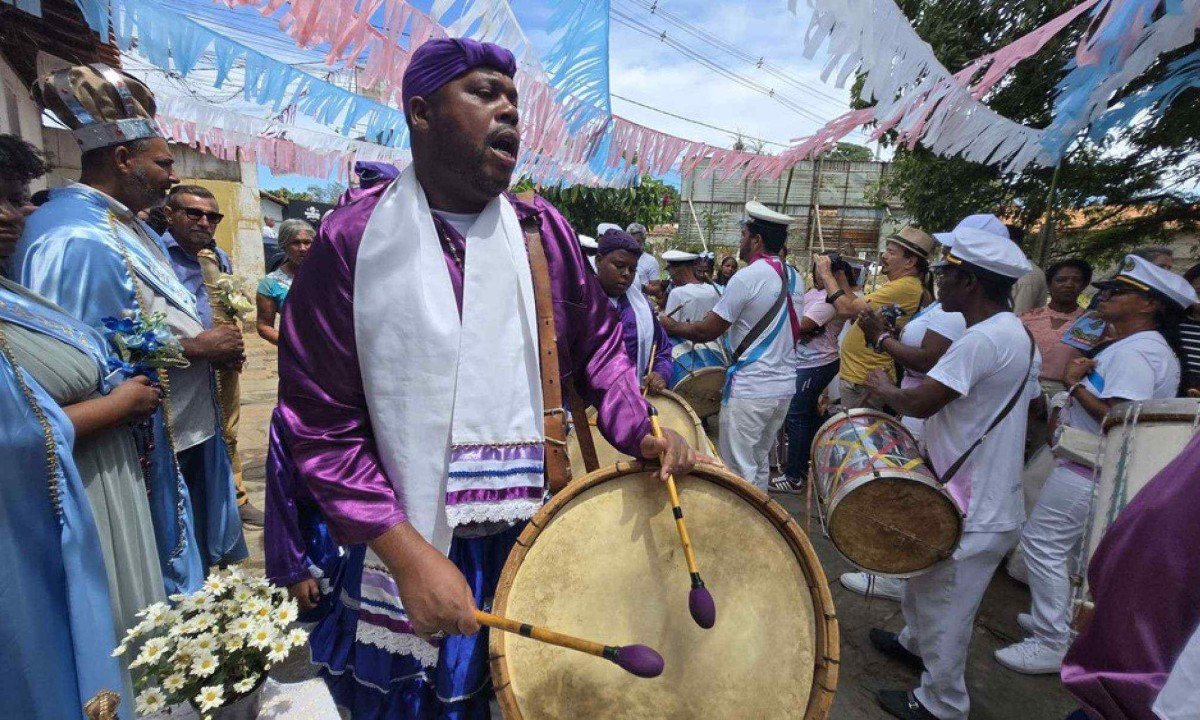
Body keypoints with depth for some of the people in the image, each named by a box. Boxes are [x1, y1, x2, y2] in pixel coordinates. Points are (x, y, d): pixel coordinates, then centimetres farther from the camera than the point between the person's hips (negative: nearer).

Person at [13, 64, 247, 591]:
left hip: (184, 428, 10)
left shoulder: (123, 223, 11)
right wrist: (198, 348, -19)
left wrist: (211, 340, 3)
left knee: (193, 558, 24)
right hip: (146, 445, -10)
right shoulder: (78, 240, -21)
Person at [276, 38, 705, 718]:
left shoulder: (544, 229, 1)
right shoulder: (352, 239, -9)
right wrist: (407, 552, -16)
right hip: (406, 542, -2)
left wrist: (639, 429, -8)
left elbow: (600, 343, 10)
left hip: (540, 534, 3)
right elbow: (321, 420, -10)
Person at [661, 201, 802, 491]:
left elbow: (708, 331, -13)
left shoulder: (747, 277, -15)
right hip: (785, 386, 8)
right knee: (760, 462, 20)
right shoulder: (795, 279, 8)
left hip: (750, 389, -8)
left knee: (739, 469, 2)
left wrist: (670, 325, 3)